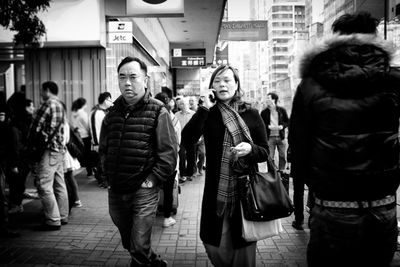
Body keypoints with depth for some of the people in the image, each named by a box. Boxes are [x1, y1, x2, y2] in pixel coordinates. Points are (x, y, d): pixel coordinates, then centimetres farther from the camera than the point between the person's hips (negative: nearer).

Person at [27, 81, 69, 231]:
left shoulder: (47, 105, -13)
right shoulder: (61, 106, 15)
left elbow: (36, 128, -13)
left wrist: (29, 145, 0)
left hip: (48, 150, -9)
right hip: (59, 149, 9)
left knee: (44, 186, -5)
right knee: (59, 184, 13)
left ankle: (53, 221, -2)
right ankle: (63, 216, 22)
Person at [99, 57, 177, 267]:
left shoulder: (157, 112, -9)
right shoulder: (113, 112, 7)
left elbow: (169, 153, -12)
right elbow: (103, 149, 16)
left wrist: (151, 180, -15)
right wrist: (109, 176, 7)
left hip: (143, 192, -6)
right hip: (115, 192, 6)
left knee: (139, 249, -1)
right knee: (129, 244, 21)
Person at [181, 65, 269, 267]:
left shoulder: (251, 114, 0)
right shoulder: (208, 114, 1)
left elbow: (265, 152, 3)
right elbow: (186, 140, -15)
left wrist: (250, 149, -19)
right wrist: (204, 108, -18)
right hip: (216, 192, 1)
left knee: (243, 246, 9)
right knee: (215, 245, 10)